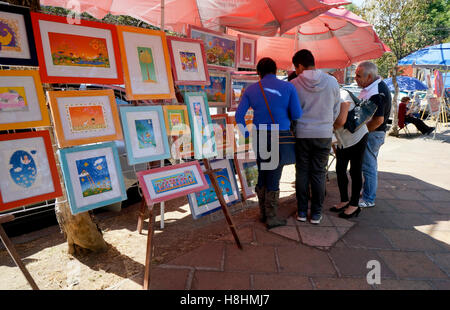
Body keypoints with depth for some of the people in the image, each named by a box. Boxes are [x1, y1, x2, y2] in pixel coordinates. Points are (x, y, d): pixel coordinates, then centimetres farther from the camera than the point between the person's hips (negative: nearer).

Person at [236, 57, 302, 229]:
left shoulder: (251, 89, 3)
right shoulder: (288, 87, -3)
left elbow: (239, 115, -1)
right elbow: (296, 114, -5)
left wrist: (247, 135, 8)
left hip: (260, 138, 3)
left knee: (262, 175, 15)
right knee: (274, 177, 3)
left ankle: (264, 213, 25)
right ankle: (271, 218, 12)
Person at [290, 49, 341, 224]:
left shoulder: (294, 84, -6)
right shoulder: (332, 82, -1)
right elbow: (336, 110, 7)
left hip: (301, 133, -1)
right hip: (324, 134, 1)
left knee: (302, 172, 9)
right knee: (318, 174, 8)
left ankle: (302, 211, 17)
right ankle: (316, 213, 16)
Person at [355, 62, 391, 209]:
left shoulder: (377, 93, -22)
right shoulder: (370, 87, 10)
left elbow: (378, 119, -27)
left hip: (373, 134, -10)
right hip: (368, 132, 10)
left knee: (369, 166, -2)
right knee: (370, 165, 19)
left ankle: (368, 199, 9)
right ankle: (367, 191, 34)